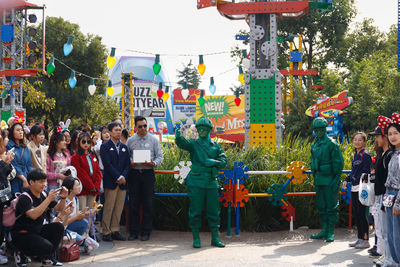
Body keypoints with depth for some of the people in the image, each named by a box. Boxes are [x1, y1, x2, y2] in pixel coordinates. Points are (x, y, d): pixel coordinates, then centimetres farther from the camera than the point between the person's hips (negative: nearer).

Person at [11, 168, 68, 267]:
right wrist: (49, 199, -38)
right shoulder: (24, 198, -19)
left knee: (59, 227, -11)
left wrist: (63, 198, -12)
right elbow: (33, 215, -36)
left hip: (37, 231, 8)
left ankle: (48, 258, 4)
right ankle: (21, 253, 1)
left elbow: (59, 208, 9)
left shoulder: (43, 195, 3)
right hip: (21, 235, -8)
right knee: (47, 247, -26)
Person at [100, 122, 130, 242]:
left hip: (122, 182, 5)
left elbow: (127, 164, 11)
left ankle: (115, 231, 10)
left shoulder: (124, 147, 17)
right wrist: (118, 177, -13)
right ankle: (106, 232, 0)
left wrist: (123, 176, -6)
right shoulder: (105, 146, 1)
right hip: (110, 182, -5)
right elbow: (107, 164, -8)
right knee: (109, 207, -5)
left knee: (119, 208, 4)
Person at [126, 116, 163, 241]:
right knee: (133, 204, 3)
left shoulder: (153, 140, 5)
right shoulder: (130, 141, 9)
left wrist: (153, 163, -15)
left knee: (148, 204, 1)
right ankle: (134, 231, 11)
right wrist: (130, 162, -12)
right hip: (134, 173, 1)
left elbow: (160, 156, 4)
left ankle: (146, 232, 9)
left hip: (148, 173, -1)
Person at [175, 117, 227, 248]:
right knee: (195, 211, 0)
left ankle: (215, 238, 14)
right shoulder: (193, 144, 3)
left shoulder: (215, 146, 13)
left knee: (214, 211, 5)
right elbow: (181, 143, -17)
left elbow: (224, 161, 7)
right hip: (196, 182, -3)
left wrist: (214, 162, -12)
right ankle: (196, 238, 10)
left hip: (211, 182, 3)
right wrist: (178, 135, -39)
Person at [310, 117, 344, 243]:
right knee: (321, 206, 12)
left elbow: (339, 163, -11)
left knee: (331, 206, -1)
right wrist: (315, 178, 18)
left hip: (330, 180, -7)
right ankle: (324, 230, 20)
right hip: (319, 180, 7)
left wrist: (336, 180, -15)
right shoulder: (314, 145, 13)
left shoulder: (331, 143, -9)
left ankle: (331, 232, 4)